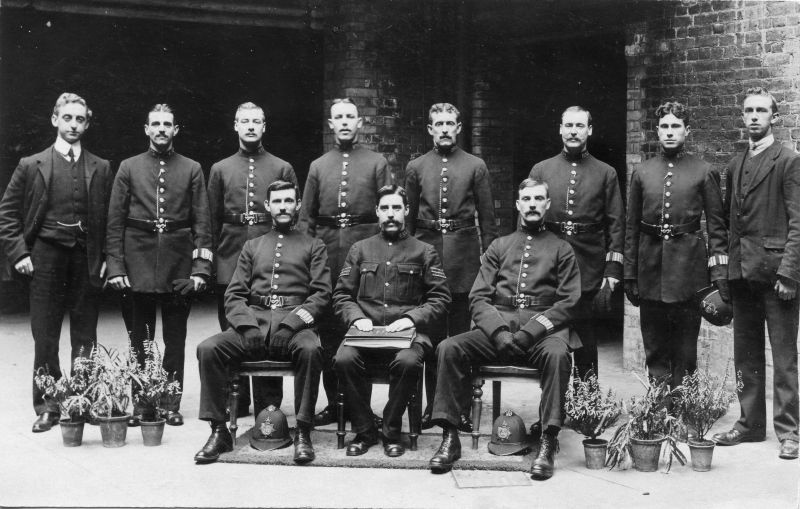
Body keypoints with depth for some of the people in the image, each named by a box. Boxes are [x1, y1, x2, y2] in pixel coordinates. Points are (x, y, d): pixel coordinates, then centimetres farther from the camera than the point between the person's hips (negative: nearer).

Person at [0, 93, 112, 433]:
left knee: (85, 340, 5)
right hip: (46, 255, -1)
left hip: (86, 260, 1)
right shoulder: (31, 166, 5)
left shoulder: (100, 169, 8)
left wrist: (107, 259, 1)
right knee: (45, 338, 2)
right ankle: (47, 407, 10)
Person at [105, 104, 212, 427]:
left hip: (179, 265, 0)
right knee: (140, 338, 6)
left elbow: (202, 221, 2)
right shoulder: (129, 168, 7)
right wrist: (115, 266, -3)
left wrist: (201, 266, -6)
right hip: (139, 264, 0)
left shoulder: (192, 169, 6)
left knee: (175, 338, 5)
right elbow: (115, 221, 5)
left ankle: (172, 405, 13)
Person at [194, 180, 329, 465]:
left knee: (311, 349, -36)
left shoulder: (313, 247, 17)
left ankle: (303, 433, -25)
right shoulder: (252, 247, 24)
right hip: (253, 323, 3)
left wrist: (293, 320, -13)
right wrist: (247, 323, -6)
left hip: (293, 325, -2)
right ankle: (219, 432, -15)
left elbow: (321, 294, 5)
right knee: (208, 349, -23)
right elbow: (233, 295, 15)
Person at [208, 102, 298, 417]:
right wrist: (210, 259, 5)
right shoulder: (220, 170, 13)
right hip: (230, 262, 2)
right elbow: (212, 221, 12)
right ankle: (236, 402, 14)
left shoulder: (283, 169, 8)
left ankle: (269, 404, 8)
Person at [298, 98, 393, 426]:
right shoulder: (318, 167, 15)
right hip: (326, 251, 3)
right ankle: (333, 403, 13)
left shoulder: (377, 163, 7)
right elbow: (306, 218, 14)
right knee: (328, 329, 4)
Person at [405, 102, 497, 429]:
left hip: (464, 257, -1)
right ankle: (432, 406, 13)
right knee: (431, 335, 5)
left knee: (463, 335, 1)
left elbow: (487, 218, 6)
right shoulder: (416, 167, 11)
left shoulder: (476, 166, 7)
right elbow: (408, 217, 13)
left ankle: (462, 408, 8)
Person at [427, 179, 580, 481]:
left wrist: (529, 332, -13)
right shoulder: (499, 247, 20)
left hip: (543, 329, -2)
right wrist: (499, 330, -10)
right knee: (449, 348, -23)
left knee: (557, 354, -37)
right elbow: (478, 298, 11)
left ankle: (548, 440, -30)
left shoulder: (561, 249, 14)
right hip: (497, 324, 2)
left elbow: (568, 303, 3)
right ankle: (450, 437, -20)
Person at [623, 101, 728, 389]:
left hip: (688, 267, -2)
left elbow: (716, 226, 1)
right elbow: (631, 228, 10)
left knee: (685, 350, 4)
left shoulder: (704, 173, 2)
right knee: (655, 350, 8)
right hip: (650, 266, 2)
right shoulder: (641, 173, 8)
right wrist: (629, 275, 7)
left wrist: (720, 274, -8)